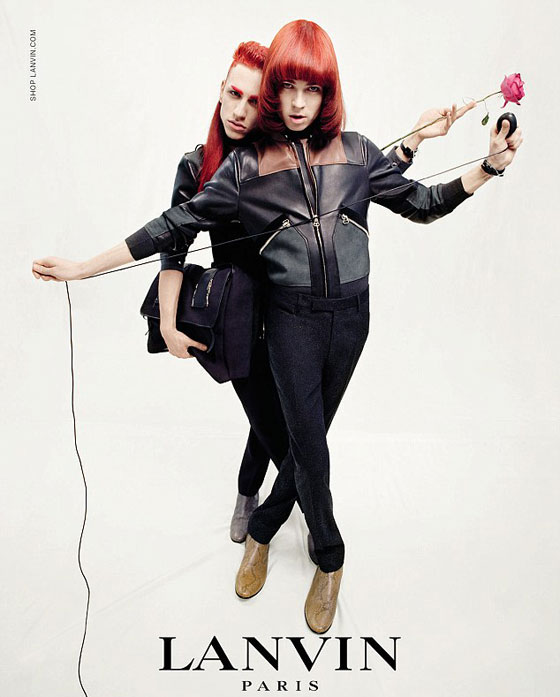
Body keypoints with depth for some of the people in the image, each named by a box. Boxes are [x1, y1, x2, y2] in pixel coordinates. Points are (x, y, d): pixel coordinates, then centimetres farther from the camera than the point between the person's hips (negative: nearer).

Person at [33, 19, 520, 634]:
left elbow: (421, 203, 10)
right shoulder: (247, 166, -1)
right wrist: (86, 267, -6)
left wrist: (488, 167, 1)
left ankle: (261, 530, 36)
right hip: (291, 316, -2)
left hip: (351, 313, 2)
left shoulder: (356, 152, 4)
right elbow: (180, 223, -3)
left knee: (308, 433, 11)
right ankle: (330, 558, 22)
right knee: (308, 440, -4)